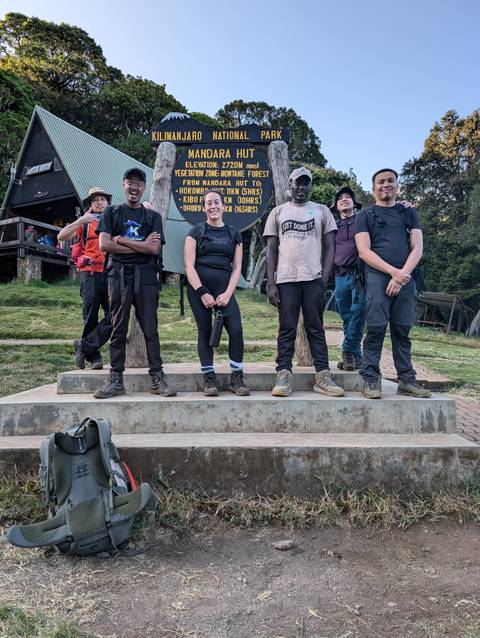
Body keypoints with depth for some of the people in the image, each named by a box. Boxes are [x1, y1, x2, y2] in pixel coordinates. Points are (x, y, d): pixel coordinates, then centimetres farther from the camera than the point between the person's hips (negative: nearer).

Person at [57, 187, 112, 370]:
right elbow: (61, 236, 1)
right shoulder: (84, 223, 11)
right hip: (90, 274, -2)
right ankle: (93, 356, 13)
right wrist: (80, 221, -11)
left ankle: (84, 346, 4)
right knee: (91, 316, 1)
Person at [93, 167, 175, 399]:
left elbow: (154, 249, -3)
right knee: (118, 329, 2)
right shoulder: (111, 213, 14)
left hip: (146, 277, 0)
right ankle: (115, 379, 8)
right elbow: (104, 245, -1)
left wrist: (121, 239, -3)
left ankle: (157, 377, 5)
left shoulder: (153, 217, 13)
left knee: (150, 329, 0)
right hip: (119, 275, 0)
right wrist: (141, 246, -4)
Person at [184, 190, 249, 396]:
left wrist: (227, 294, -5)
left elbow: (236, 268, 8)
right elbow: (189, 266, -1)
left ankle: (237, 377, 1)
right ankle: (209, 378, 10)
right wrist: (202, 293, -11)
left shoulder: (234, 234, 14)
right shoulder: (196, 231, 7)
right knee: (205, 331, 0)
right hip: (199, 287, -1)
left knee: (236, 330, -11)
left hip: (224, 287, 1)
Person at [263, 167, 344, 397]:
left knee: (316, 329, 3)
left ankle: (323, 377, 6)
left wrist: (324, 279, -4)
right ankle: (283, 377, 3)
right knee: (286, 330, 1)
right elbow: (271, 250, 9)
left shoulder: (322, 211, 14)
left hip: (314, 279, 0)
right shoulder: (278, 212, 14)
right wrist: (270, 283, -2)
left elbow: (329, 247, 9)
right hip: (285, 279, 0)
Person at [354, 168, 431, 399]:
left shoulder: (409, 213, 18)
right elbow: (364, 251, -2)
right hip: (377, 277, -3)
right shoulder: (365, 215, 10)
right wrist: (393, 271, -12)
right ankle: (370, 380, -4)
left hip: (405, 278, 3)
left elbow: (417, 248, 7)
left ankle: (406, 380, 10)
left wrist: (403, 274, -9)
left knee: (402, 330, 4)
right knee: (376, 329, -9)